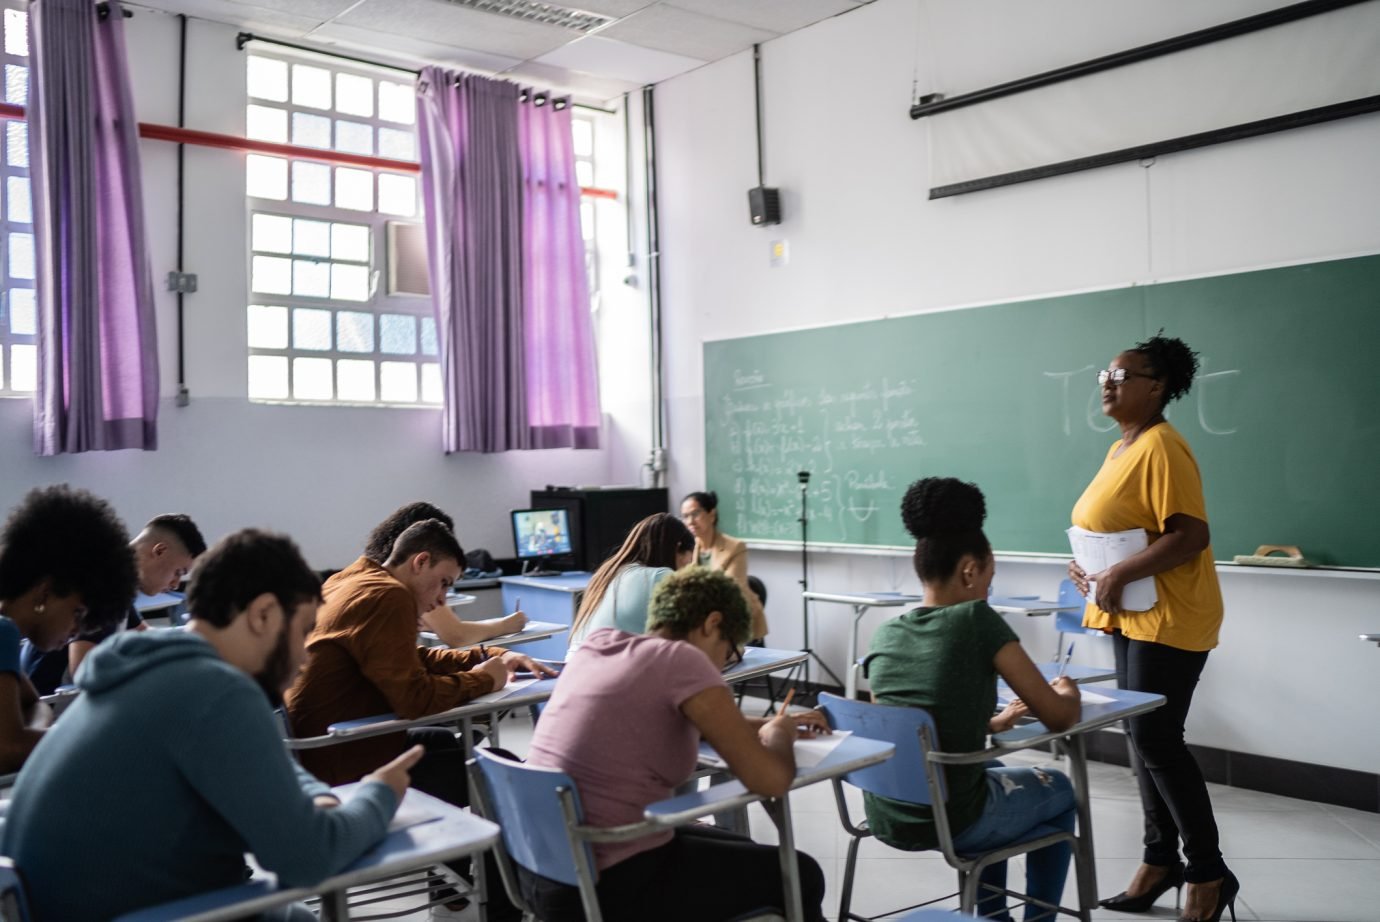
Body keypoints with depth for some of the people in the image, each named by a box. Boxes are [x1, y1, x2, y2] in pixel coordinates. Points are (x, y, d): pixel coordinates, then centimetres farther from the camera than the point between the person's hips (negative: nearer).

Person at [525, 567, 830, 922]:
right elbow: (771, 779, -19)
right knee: (800, 876, 11)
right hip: (606, 886, -8)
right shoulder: (679, 658, -16)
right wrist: (779, 735, 4)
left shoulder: (598, 643, 7)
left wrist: (768, 724, 22)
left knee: (738, 853, 29)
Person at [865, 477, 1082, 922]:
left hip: (884, 819, 6)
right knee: (1060, 792, 26)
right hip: (947, 822, -6)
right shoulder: (977, 621, -14)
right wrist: (1068, 692, 12)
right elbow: (1059, 718, -9)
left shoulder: (886, 634, 3)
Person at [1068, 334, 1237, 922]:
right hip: (1130, 614, 9)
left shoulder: (1161, 447, -17)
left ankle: (1210, 873, 9)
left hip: (1168, 615, -9)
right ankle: (1160, 860, 24)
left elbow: (1190, 535, -24)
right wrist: (1089, 569, 5)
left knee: (1155, 739, -6)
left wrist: (1119, 576, -24)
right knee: (1144, 737, 13)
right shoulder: (1119, 448, 12)